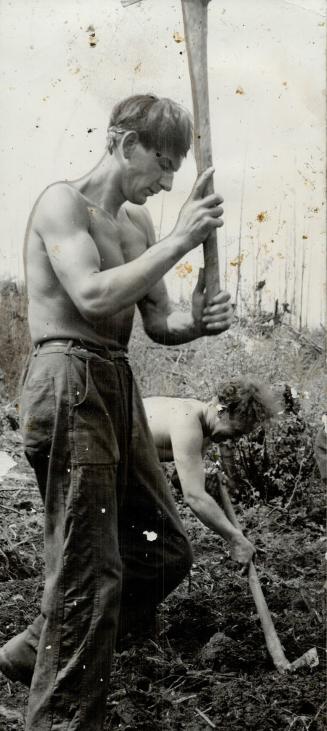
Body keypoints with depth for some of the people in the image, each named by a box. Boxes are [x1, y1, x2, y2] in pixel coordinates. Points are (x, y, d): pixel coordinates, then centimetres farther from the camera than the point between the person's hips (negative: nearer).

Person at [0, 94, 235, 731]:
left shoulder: (137, 223, 18)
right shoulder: (62, 202, -6)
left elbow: (156, 321, 17)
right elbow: (94, 296, -21)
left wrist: (194, 322, -5)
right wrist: (181, 238, -17)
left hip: (118, 387, 9)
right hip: (70, 385, -9)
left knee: (165, 551, 14)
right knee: (90, 572, -6)